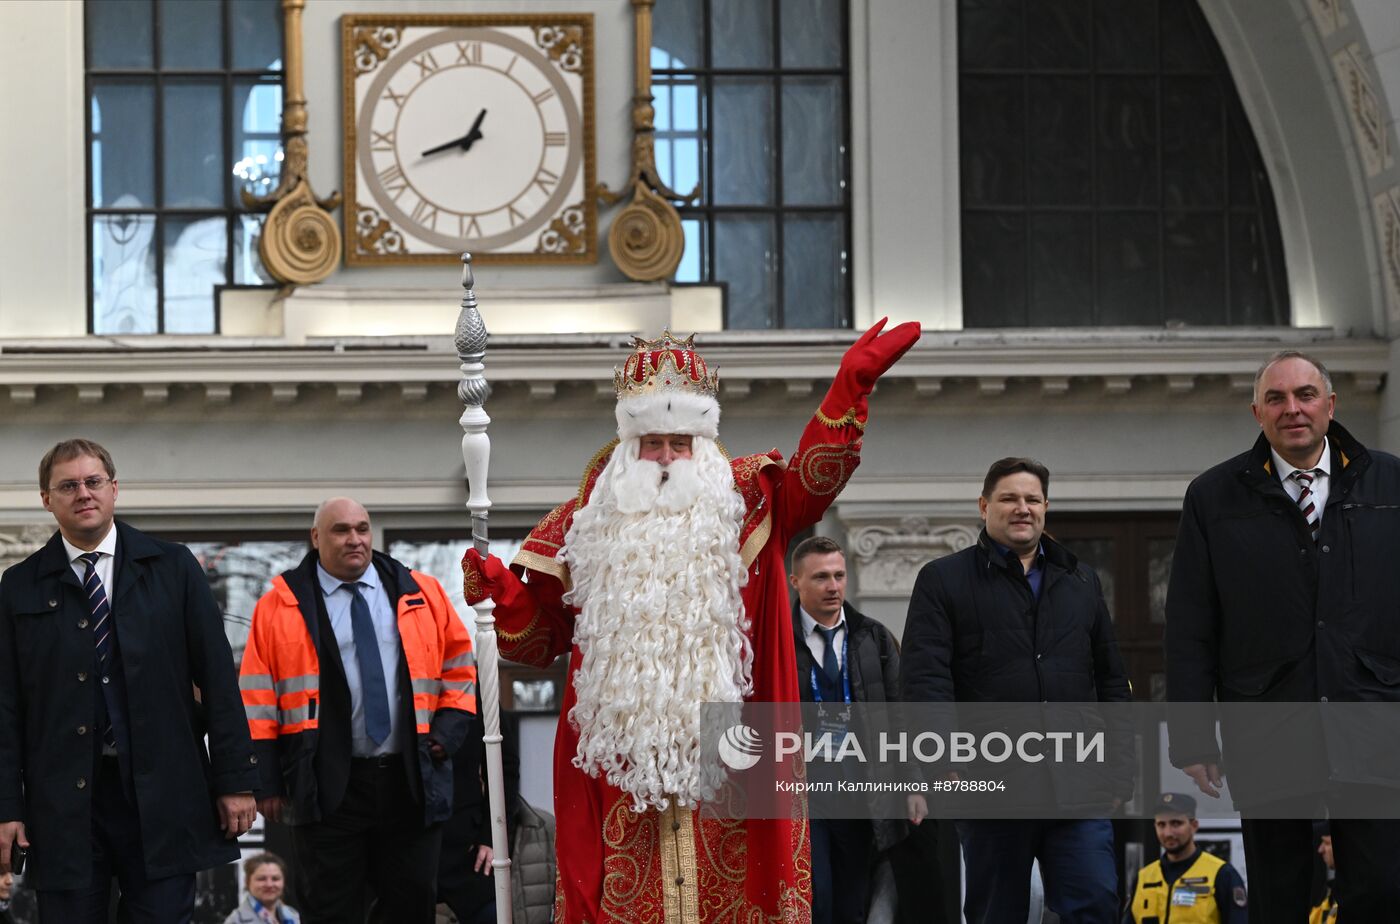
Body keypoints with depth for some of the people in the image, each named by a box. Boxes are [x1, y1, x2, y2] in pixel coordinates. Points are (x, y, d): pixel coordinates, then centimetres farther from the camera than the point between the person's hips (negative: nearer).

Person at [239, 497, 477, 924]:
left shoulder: (421, 593, 10)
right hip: (327, 787, -2)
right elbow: (258, 698, 2)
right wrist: (267, 780, -4)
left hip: (412, 781, 3)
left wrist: (447, 731, -1)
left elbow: (459, 667, 15)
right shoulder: (281, 604, 3)